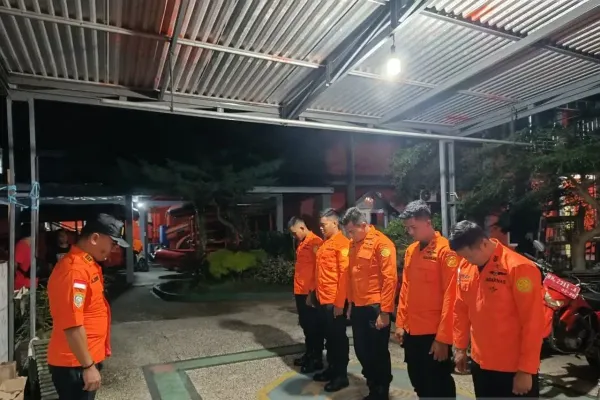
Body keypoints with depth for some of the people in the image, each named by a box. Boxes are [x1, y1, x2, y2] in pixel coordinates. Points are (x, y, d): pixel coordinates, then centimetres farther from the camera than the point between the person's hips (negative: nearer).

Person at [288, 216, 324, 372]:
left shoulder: (316, 242, -15)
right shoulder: (301, 243, 14)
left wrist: (312, 292, -16)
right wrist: (298, 290, 17)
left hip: (310, 293, -9)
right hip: (300, 292, 9)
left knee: (313, 325, 3)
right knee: (305, 324, 17)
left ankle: (317, 359, 14)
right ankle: (309, 354, 31)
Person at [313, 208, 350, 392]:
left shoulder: (342, 243, -14)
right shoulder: (325, 244, 14)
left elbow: (345, 274, -18)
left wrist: (339, 303, -19)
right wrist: (316, 294, 15)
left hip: (334, 302, -8)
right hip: (323, 300, 8)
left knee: (338, 337, 5)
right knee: (328, 336, 18)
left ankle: (341, 375, 18)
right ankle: (331, 369, 32)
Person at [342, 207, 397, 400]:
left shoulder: (382, 243, -13)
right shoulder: (354, 245, 10)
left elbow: (390, 278, -16)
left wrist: (385, 311, -17)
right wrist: (350, 304, 15)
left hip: (375, 308, -7)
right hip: (358, 307, 7)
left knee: (378, 353, 7)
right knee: (362, 351, 16)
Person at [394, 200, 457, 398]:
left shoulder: (446, 250, -13)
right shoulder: (410, 251, 9)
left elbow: (450, 296, -16)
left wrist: (443, 337, -15)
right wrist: (401, 323, 11)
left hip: (434, 333, -7)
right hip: (412, 331, 7)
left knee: (439, 387, 7)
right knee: (418, 382, 19)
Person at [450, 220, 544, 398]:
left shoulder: (519, 267, -19)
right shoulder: (465, 266, -1)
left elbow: (533, 322, -17)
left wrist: (526, 369, -14)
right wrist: (460, 347, 11)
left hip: (514, 368, -5)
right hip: (479, 362, 5)